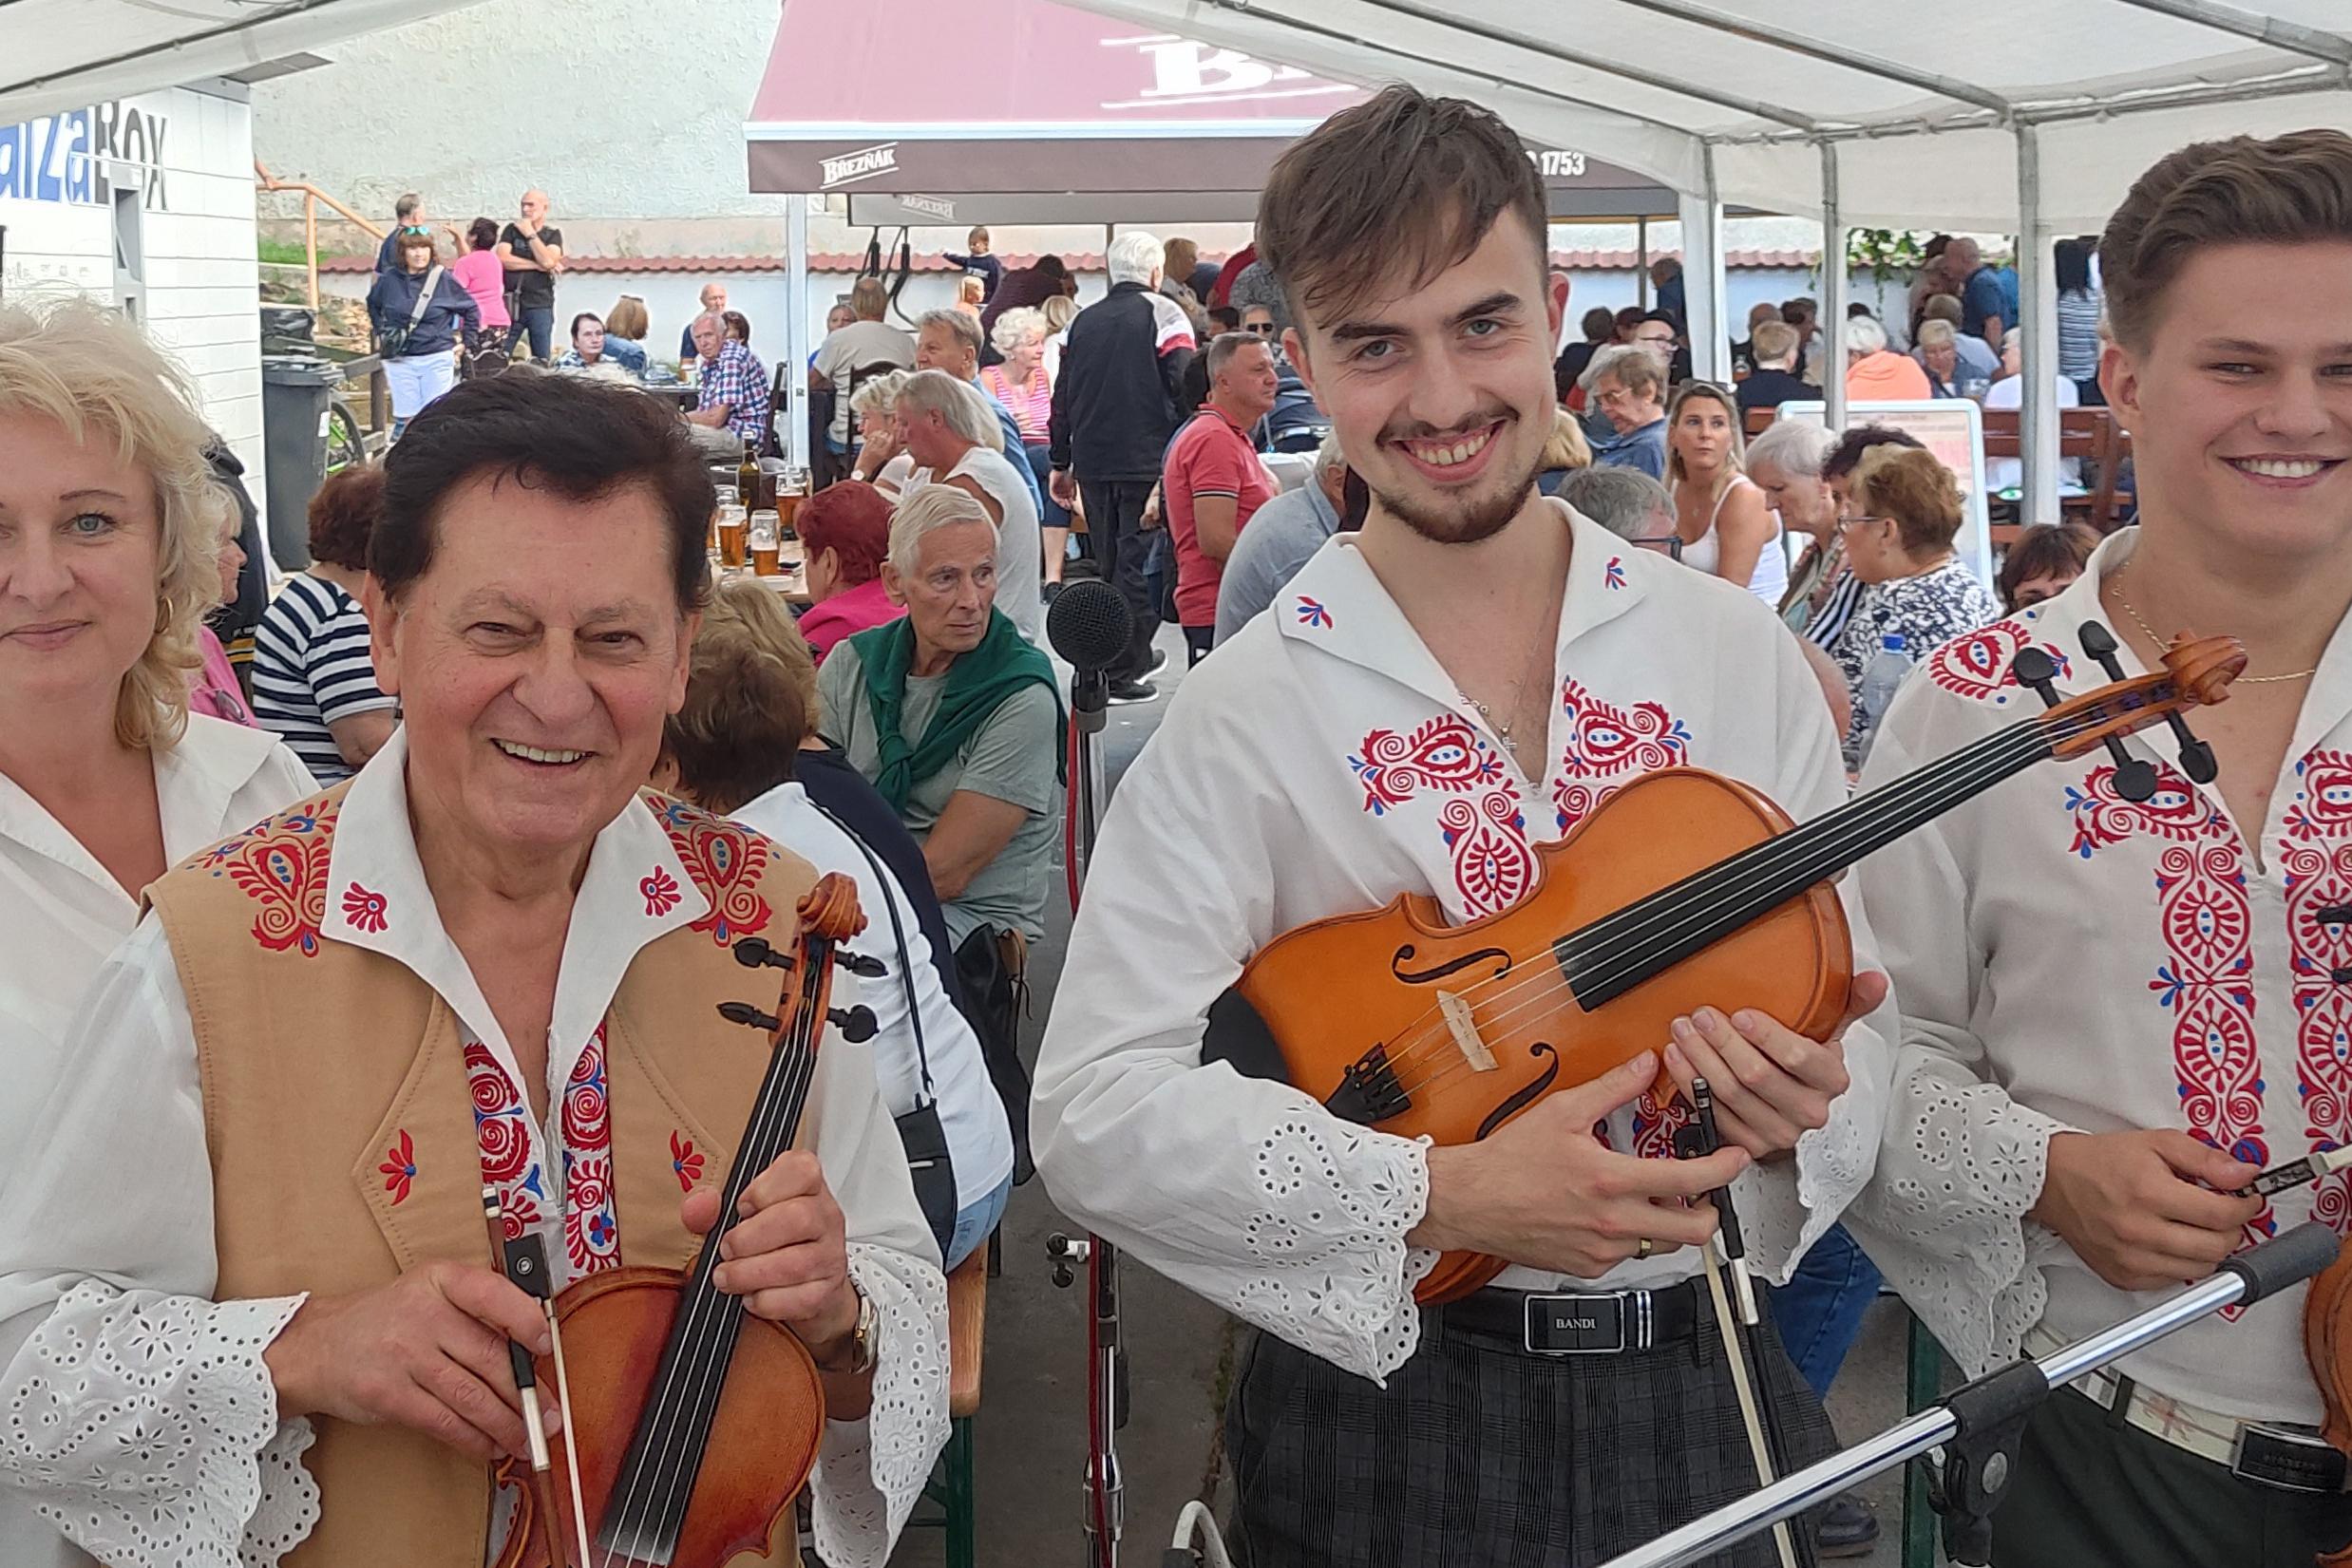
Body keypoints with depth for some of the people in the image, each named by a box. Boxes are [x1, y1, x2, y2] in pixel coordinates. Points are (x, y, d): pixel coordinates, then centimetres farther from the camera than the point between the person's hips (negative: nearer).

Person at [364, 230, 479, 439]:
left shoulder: (444, 279, -2)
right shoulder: (389, 280, 2)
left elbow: (471, 310, 8)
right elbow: (373, 305, 23)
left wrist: (467, 342, 6)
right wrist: (381, 332, 15)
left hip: (438, 360, -1)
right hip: (400, 361, 1)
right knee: (405, 418, 1)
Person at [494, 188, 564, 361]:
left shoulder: (553, 234, 8)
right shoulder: (512, 230, 10)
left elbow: (548, 261, -11)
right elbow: (502, 259, -7)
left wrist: (530, 234, -5)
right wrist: (538, 266, -8)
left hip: (541, 305, -1)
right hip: (511, 303, 1)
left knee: (541, 363, 0)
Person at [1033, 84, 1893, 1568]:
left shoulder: (1736, 653, -1)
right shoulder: (1248, 712, -9)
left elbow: (1849, 1029, 5)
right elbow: (1095, 1114, -15)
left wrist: (1804, 1100, -18)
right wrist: (1440, 1195, -24)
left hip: (1704, 1384, 3)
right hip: (1387, 1417, -2)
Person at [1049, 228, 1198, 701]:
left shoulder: (1084, 321, 11)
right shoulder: (1161, 313, -4)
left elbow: (1063, 396, 14)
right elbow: (1186, 389, -11)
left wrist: (1061, 463, 20)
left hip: (1092, 462, 5)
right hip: (1147, 462, -5)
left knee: (1109, 562, 15)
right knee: (1137, 563, -3)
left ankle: (1135, 655, 27)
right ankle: (1122, 673, -5)